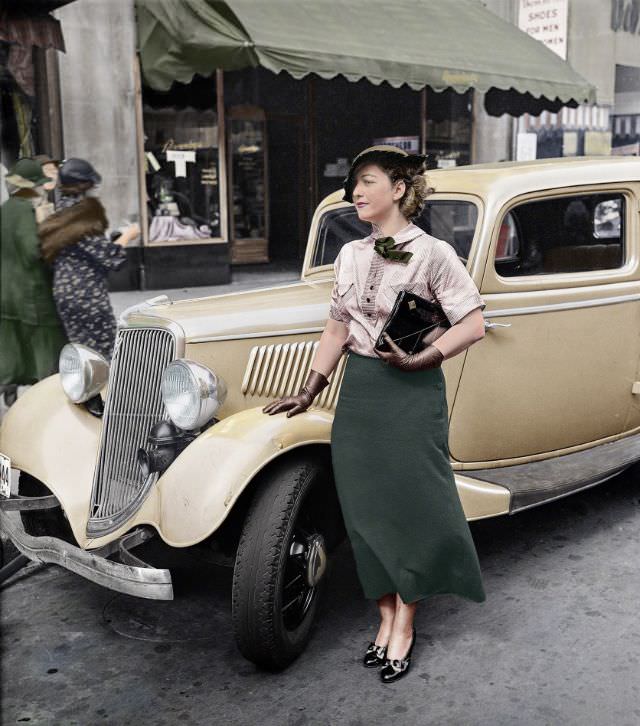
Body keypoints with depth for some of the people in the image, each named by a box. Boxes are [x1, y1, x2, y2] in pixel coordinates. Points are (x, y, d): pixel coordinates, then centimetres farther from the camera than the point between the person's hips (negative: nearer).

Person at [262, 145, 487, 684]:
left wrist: (422, 358, -17)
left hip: (413, 392, -5)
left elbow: (473, 325, -8)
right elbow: (337, 330, 14)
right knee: (366, 503, 8)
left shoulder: (434, 253, -7)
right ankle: (387, 614, 24)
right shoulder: (351, 255, 11)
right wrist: (309, 391, 10)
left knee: (413, 499, 1)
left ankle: (405, 622, 18)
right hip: (358, 389, 6)